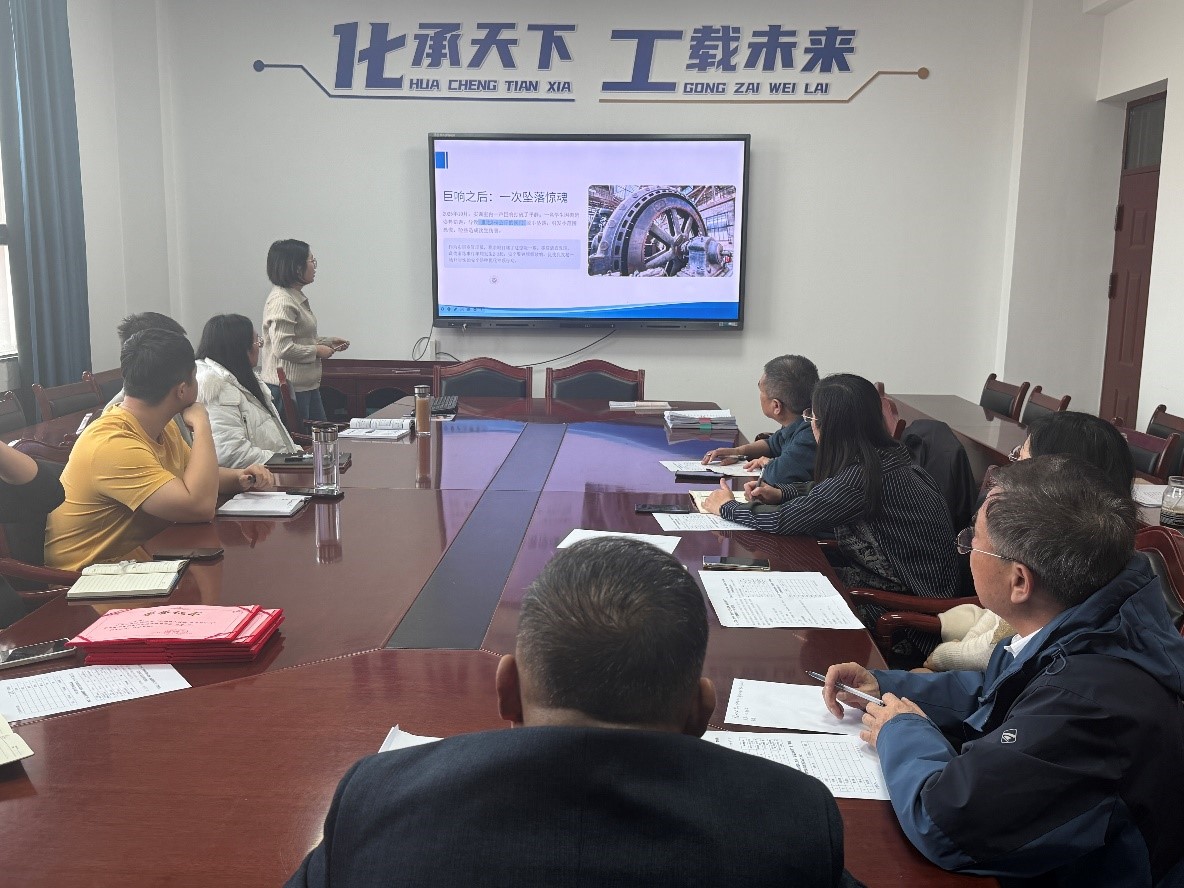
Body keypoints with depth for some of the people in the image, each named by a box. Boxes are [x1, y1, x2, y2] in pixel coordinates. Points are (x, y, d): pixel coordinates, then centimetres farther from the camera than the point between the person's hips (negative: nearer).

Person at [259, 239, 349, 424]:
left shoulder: (297, 297, 14)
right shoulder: (282, 301, -18)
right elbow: (283, 348, -25)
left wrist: (328, 341, 12)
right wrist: (317, 351, -14)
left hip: (307, 385, 10)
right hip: (288, 388, -10)